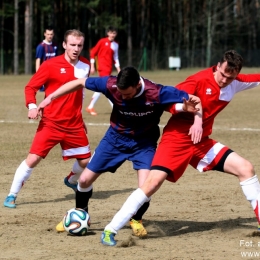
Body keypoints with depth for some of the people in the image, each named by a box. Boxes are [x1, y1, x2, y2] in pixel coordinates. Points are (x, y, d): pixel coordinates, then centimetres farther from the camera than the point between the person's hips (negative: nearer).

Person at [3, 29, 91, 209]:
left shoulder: (85, 66, 3)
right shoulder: (50, 65, -12)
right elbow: (30, 87, -8)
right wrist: (32, 106, -26)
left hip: (75, 124, 4)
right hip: (51, 123, -4)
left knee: (85, 161, 10)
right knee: (33, 159, -11)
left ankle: (71, 181, 44)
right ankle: (12, 195, 2)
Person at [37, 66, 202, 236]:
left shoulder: (157, 93, -33)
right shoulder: (111, 85, -27)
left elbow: (195, 101, -26)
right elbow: (79, 83, -13)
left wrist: (198, 122, -45)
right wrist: (50, 97, -13)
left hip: (144, 142, -2)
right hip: (116, 138, 2)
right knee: (85, 179, 5)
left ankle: (136, 220, 12)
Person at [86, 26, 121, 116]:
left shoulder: (116, 45, 11)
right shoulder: (102, 41, -5)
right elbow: (93, 52, -2)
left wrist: (118, 69, 9)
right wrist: (92, 66, -5)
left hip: (109, 69, 6)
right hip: (102, 67, -6)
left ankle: (90, 107, 16)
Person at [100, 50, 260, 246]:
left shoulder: (236, 83, 0)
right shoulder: (199, 80, -18)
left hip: (202, 142, 6)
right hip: (177, 139, -6)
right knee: (153, 182, -20)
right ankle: (110, 230, -16)